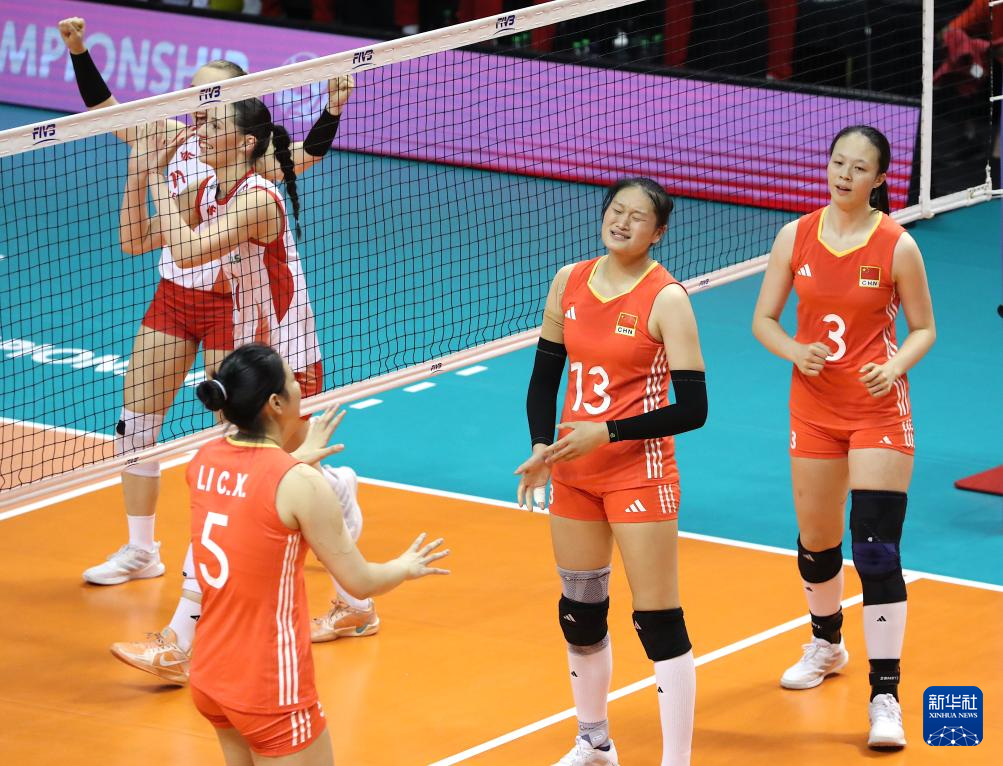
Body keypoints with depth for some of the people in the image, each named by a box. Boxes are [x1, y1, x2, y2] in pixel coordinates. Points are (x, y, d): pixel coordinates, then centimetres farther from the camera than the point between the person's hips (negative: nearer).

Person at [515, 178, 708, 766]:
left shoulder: (666, 299, -13)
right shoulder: (570, 283, 3)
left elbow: (691, 408, -16)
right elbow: (545, 375, 11)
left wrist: (607, 433, -20)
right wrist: (543, 446, -5)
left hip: (639, 470, -6)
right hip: (574, 472, 6)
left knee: (659, 622, -6)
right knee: (579, 612, 16)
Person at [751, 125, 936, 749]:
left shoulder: (897, 246, -9)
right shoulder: (796, 237, -1)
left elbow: (924, 328, 0)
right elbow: (764, 319, 5)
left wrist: (897, 366, -20)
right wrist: (795, 352, -15)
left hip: (879, 411, -4)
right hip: (814, 407, 4)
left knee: (877, 548, -13)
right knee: (816, 541, 16)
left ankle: (885, 697, -9)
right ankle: (828, 645, 45)